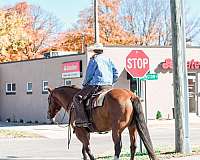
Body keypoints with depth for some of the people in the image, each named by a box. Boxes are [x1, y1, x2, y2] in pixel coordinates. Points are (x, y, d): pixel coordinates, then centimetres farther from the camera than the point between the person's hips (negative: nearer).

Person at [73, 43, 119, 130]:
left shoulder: (94, 60, -1)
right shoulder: (108, 59, 16)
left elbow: (89, 75, -3)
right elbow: (116, 75, 13)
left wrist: (84, 84, 14)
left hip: (96, 85, -7)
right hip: (109, 86, 7)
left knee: (77, 98, -7)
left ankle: (83, 120, -23)